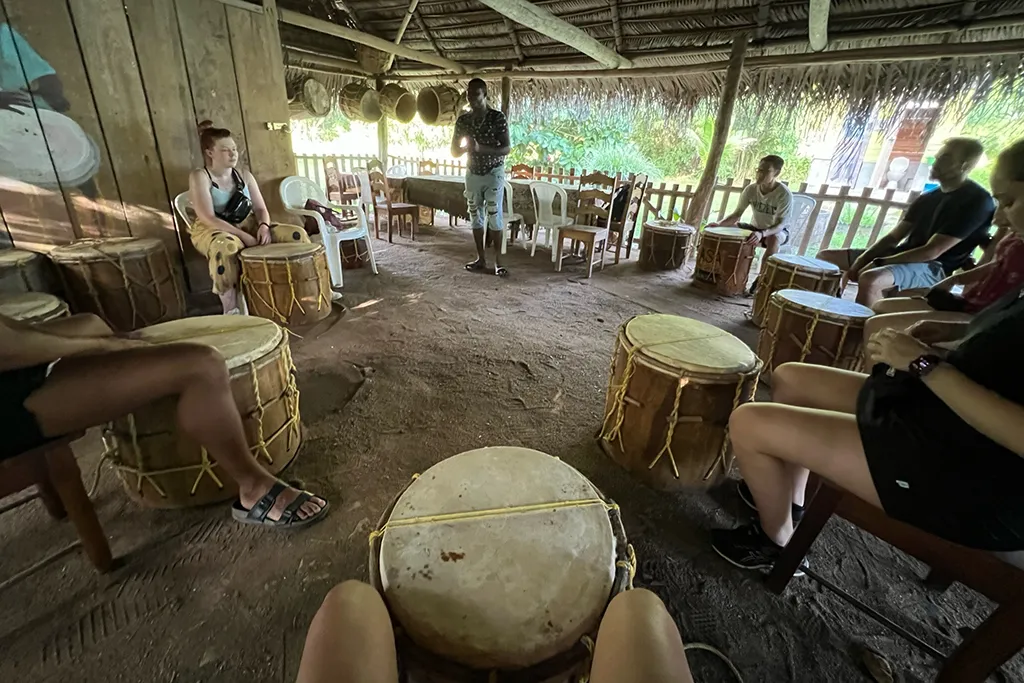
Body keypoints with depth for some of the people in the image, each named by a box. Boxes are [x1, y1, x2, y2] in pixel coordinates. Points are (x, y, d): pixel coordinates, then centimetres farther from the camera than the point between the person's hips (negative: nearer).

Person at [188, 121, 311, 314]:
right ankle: (231, 309, -32)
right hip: (213, 231, -5)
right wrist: (245, 237, -28)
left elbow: (260, 208, 5)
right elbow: (208, 218, -19)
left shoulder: (244, 175, 8)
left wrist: (263, 226, -20)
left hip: (248, 226, 5)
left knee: (296, 234, -15)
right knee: (225, 247, -44)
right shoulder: (199, 177, -9)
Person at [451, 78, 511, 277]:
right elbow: (454, 152, 5)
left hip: (494, 173, -4)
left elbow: (506, 149, -15)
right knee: (476, 217, 5)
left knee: (494, 217, -6)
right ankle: (481, 258, 14)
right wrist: (466, 147, -18)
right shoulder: (462, 120, 2)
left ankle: (498, 260, 1)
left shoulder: (498, 117, -10)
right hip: (472, 174, 5)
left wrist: (481, 148, -27)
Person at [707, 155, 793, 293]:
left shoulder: (784, 194, -26)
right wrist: (720, 223, -26)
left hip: (778, 231, -5)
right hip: (757, 229, 5)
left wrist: (762, 233, -49)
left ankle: (761, 278, -26)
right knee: (730, 228, -17)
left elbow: (781, 224, -29)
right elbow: (737, 214, -7)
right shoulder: (751, 189, -13)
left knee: (774, 239, -41)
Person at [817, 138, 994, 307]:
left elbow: (932, 252, -18)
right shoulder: (928, 197, 14)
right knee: (825, 257, 1)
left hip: (934, 268, -8)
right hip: (904, 257, 8)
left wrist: (878, 263, -19)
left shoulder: (977, 201, -10)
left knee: (870, 279, -41)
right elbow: (893, 237, 10)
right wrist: (860, 261, -8)